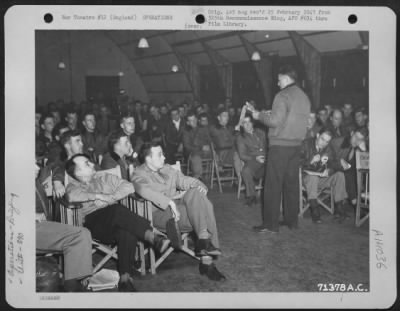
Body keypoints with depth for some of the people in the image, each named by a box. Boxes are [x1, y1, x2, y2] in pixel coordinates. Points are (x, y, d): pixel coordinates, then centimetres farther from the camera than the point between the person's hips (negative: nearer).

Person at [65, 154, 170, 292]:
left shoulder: (104, 178, 25)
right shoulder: (73, 186, 17)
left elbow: (129, 187, 12)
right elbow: (72, 196, -10)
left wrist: (109, 198, -1)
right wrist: (99, 196, -8)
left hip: (115, 221, 3)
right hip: (92, 223, -3)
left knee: (127, 232, -34)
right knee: (117, 210, -35)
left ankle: (125, 278, -37)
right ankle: (153, 237, -38)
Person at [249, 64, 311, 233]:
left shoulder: (283, 96, -12)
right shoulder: (304, 97, 12)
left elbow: (275, 121, -18)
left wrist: (260, 115, -2)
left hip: (280, 145, -8)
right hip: (296, 145, 8)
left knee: (273, 185, -3)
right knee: (292, 182, 13)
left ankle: (271, 224, 0)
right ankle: (292, 220, 20)